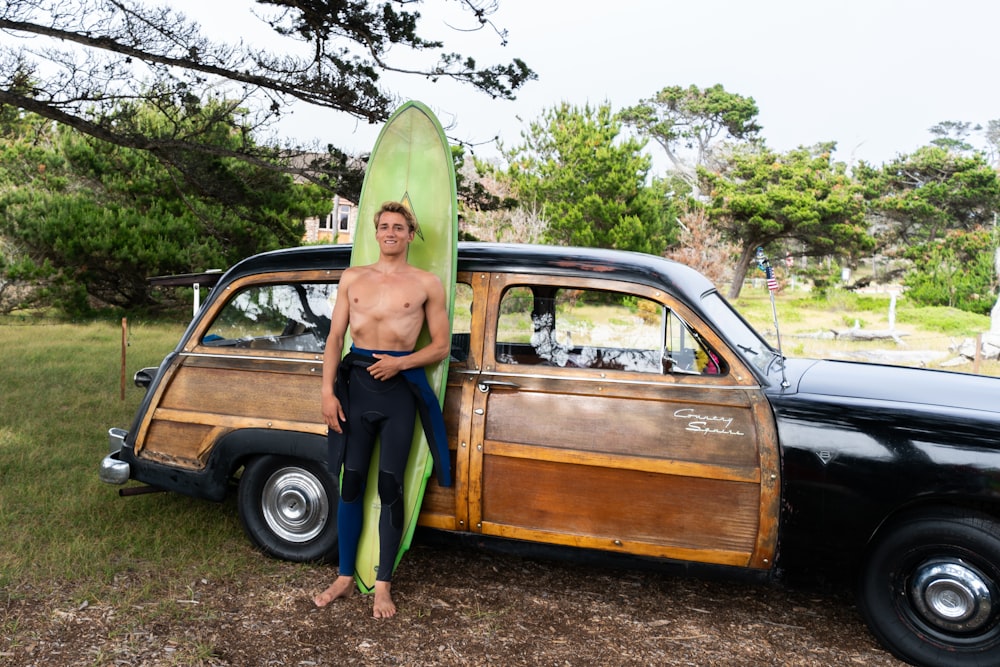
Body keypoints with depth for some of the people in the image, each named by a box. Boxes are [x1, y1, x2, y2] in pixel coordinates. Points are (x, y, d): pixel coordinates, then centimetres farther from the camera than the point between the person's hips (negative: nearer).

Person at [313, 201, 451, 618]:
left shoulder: (426, 284, 3)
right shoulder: (353, 278, 11)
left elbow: (441, 346, 2)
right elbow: (335, 337, 8)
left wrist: (400, 363, -14)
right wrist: (328, 392, -2)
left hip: (399, 387, -2)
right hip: (355, 383, 3)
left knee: (389, 488, 1)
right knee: (351, 482, 8)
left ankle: (383, 586, 13)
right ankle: (345, 578, 22)